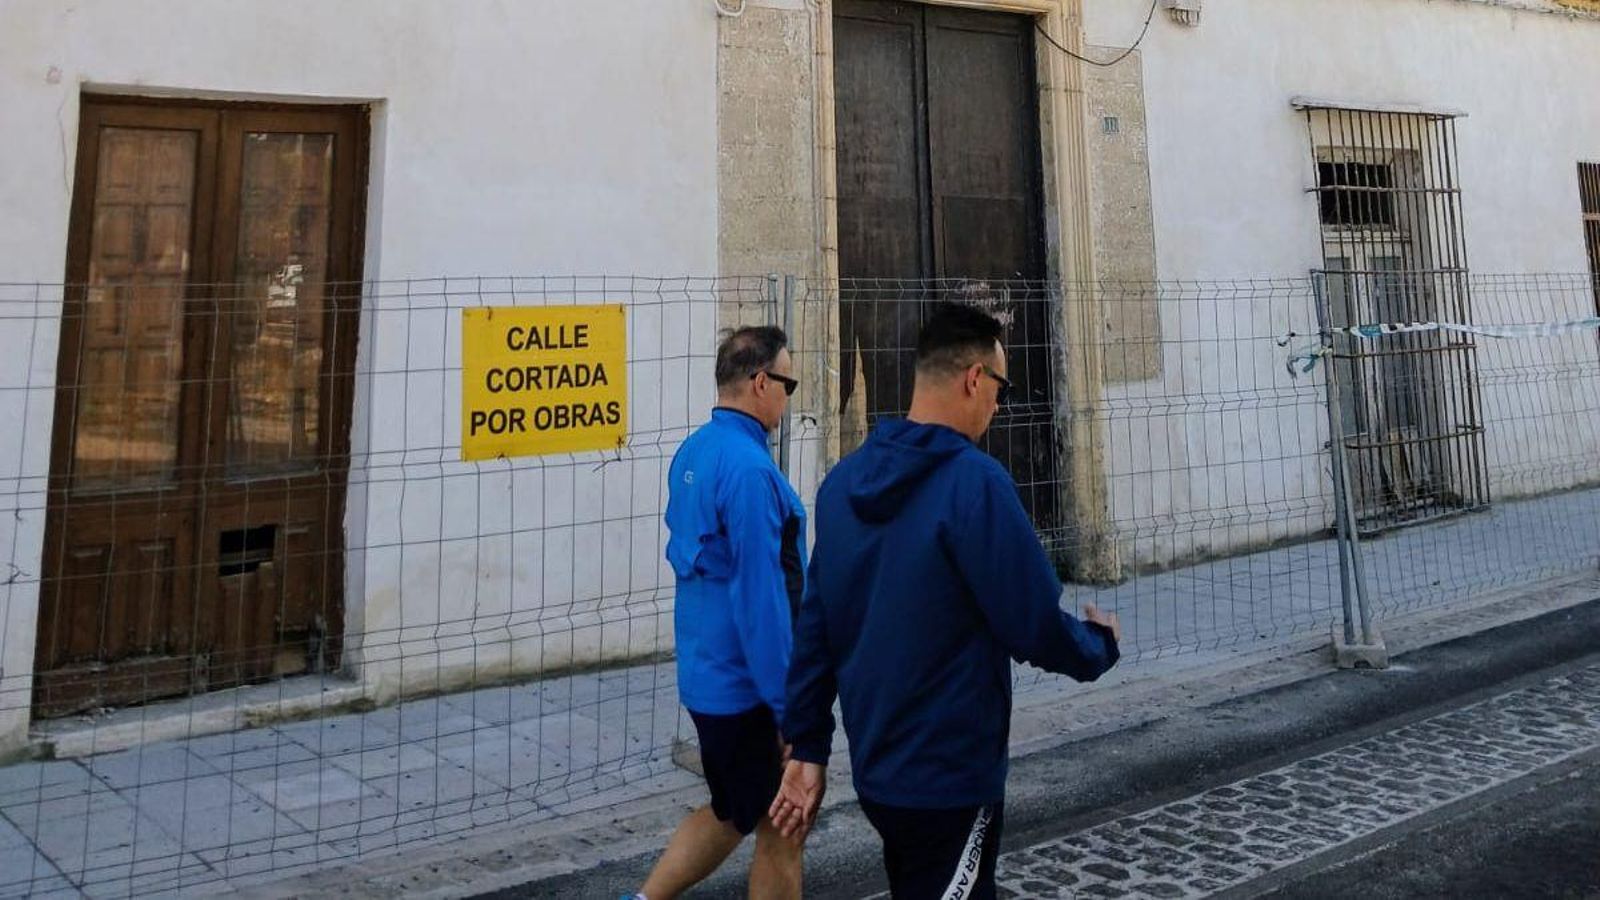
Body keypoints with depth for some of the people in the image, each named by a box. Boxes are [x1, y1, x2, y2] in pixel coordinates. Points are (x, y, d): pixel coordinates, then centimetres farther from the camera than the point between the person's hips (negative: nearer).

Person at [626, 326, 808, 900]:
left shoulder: (692, 453, 7)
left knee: (729, 814, 24)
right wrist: (790, 708, -19)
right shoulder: (750, 470, -22)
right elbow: (762, 598, -24)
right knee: (781, 832, 9)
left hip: (706, 675, 9)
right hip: (750, 686, -9)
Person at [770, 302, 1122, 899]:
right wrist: (1101, 645, 4)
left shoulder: (843, 482, 1)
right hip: (950, 777, -7)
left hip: (876, 768, 7)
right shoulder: (975, 482, -21)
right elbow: (1036, 626, -17)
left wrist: (808, 749, 11)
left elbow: (813, 628, 5)